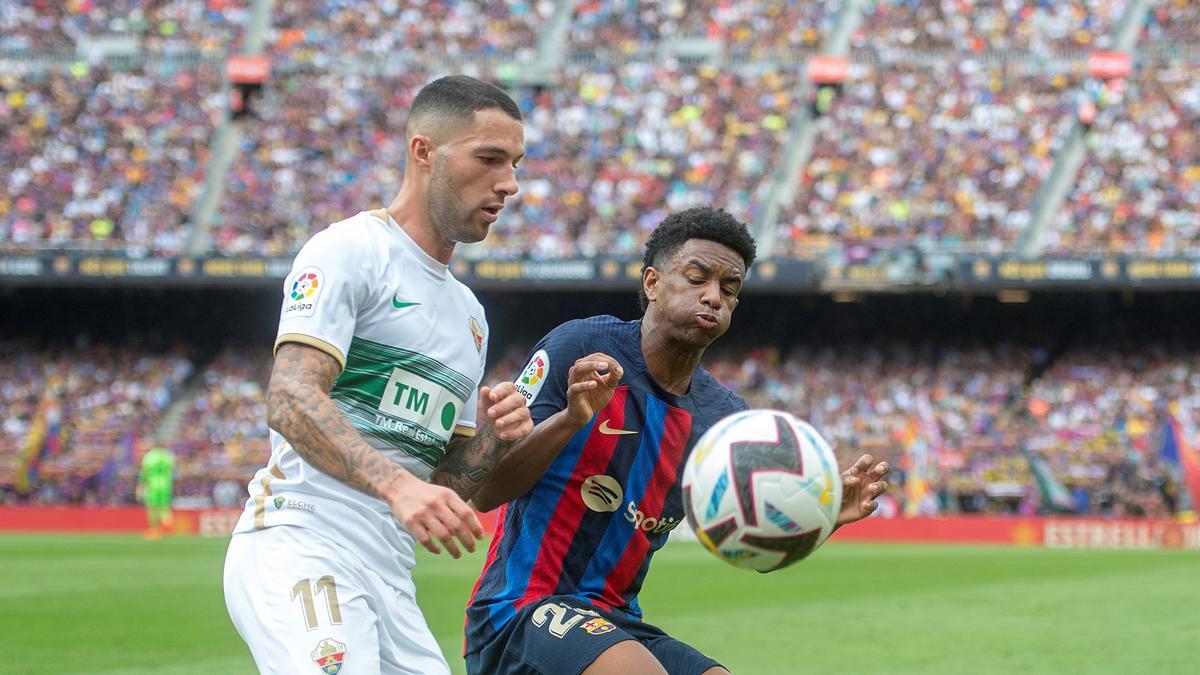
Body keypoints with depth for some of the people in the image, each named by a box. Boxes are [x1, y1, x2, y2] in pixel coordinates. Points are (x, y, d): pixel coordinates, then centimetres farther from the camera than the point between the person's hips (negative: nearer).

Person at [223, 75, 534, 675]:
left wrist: (490, 438, 3)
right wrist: (398, 484, -30)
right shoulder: (350, 250, -2)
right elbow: (290, 400, -17)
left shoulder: (469, 313, 23)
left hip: (389, 581, 8)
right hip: (301, 549, -8)